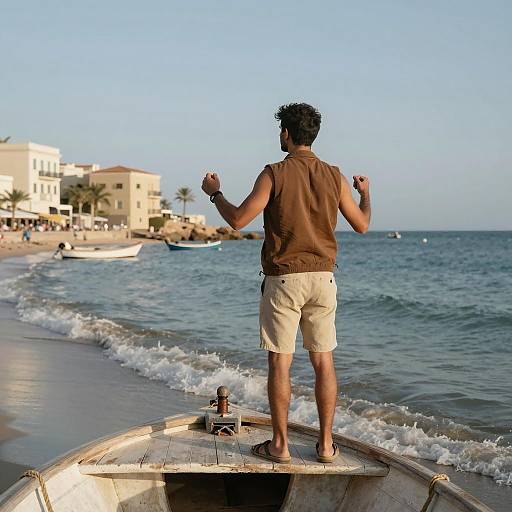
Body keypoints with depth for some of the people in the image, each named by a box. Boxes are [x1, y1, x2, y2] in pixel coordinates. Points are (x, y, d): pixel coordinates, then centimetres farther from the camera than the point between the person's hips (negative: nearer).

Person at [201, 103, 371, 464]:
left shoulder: (274, 174, -9)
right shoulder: (334, 176, 3)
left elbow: (238, 220, -12)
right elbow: (362, 225, 9)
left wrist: (215, 192, 7)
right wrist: (365, 193, 30)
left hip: (282, 279, -3)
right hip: (322, 278, 4)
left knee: (280, 363, 4)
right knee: (324, 362, 9)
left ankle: (280, 445, 10)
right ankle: (326, 444, 13)